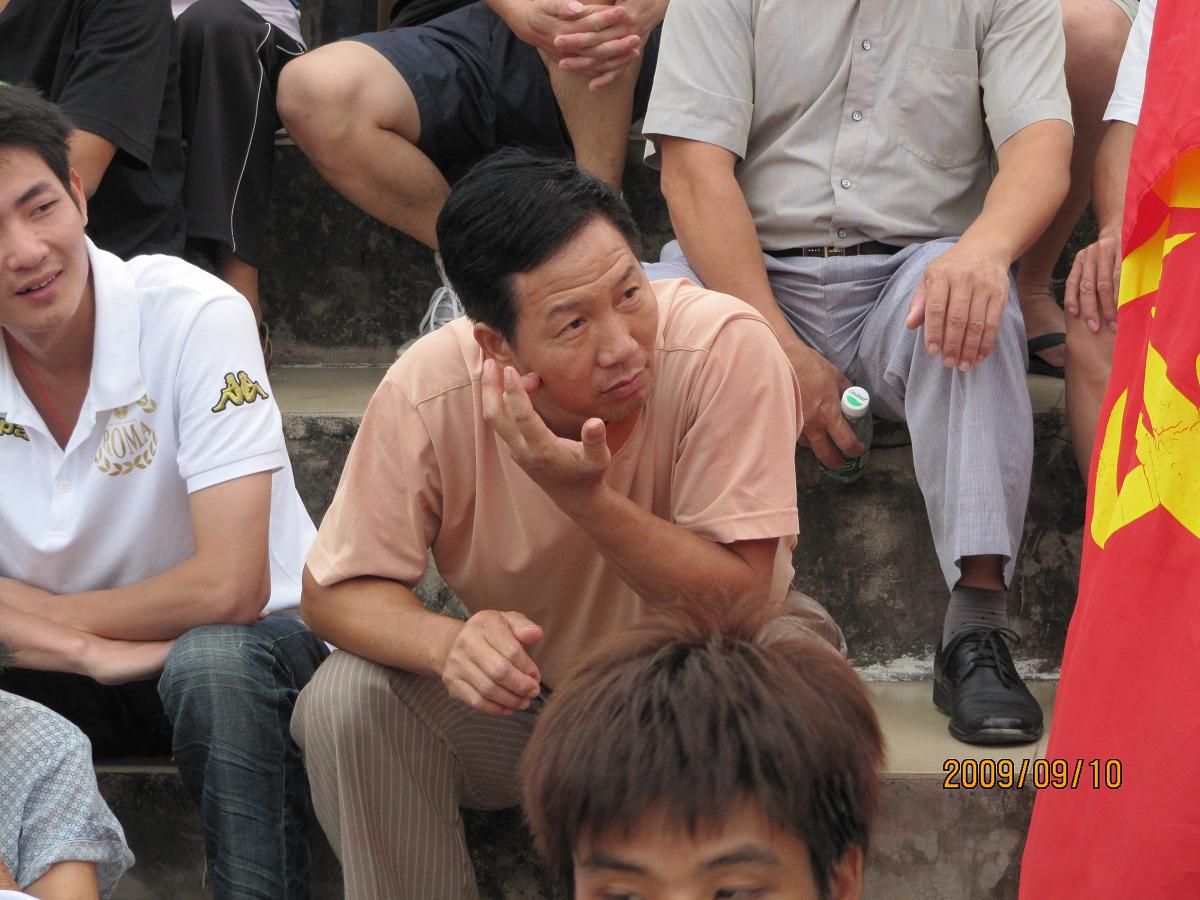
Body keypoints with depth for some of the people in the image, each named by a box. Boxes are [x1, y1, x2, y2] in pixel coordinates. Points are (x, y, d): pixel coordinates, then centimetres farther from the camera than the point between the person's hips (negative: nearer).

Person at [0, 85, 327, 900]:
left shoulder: (193, 315, -21)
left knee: (211, 662, -37)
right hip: (72, 679, 4)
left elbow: (228, 589, -25)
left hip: (254, 646, -4)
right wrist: (89, 650, -24)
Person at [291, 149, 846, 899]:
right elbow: (337, 590, -13)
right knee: (345, 700, -24)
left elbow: (741, 599, -27)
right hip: (519, 694, 1)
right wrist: (448, 642, -35)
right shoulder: (428, 392, -23)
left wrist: (587, 496, -42)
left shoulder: (725, 346, -28)